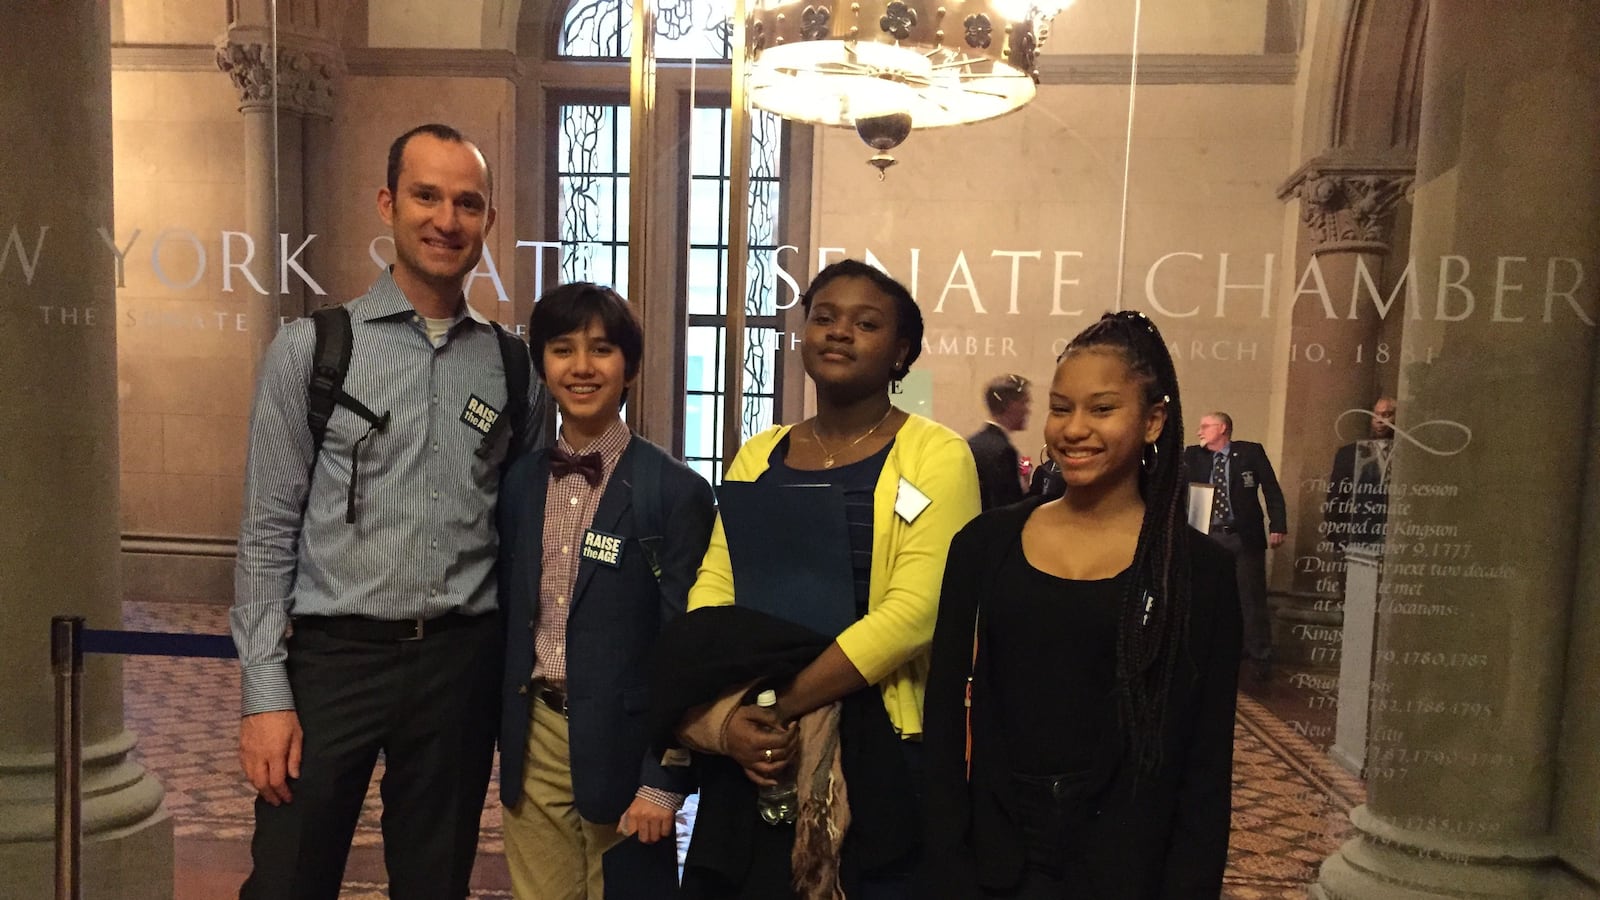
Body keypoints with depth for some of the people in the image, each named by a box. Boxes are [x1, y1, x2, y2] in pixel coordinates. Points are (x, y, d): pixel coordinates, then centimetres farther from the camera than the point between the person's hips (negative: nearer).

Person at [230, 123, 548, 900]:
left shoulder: (514, 366, 5)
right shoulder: (310, 349, -2)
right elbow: (268, 533, -2)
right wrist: (265, 694, -6)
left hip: (461, 661, 2)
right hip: (335, 657, -2)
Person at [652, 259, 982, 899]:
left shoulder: (935, 456, -7)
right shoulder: (758, 455, 8)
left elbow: (914, 613, -17)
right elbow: (710, 594, 1)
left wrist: (781, 706, -17)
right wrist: (726, 717, -15)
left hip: (878, 749, -4)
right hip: (751, 751, 4)